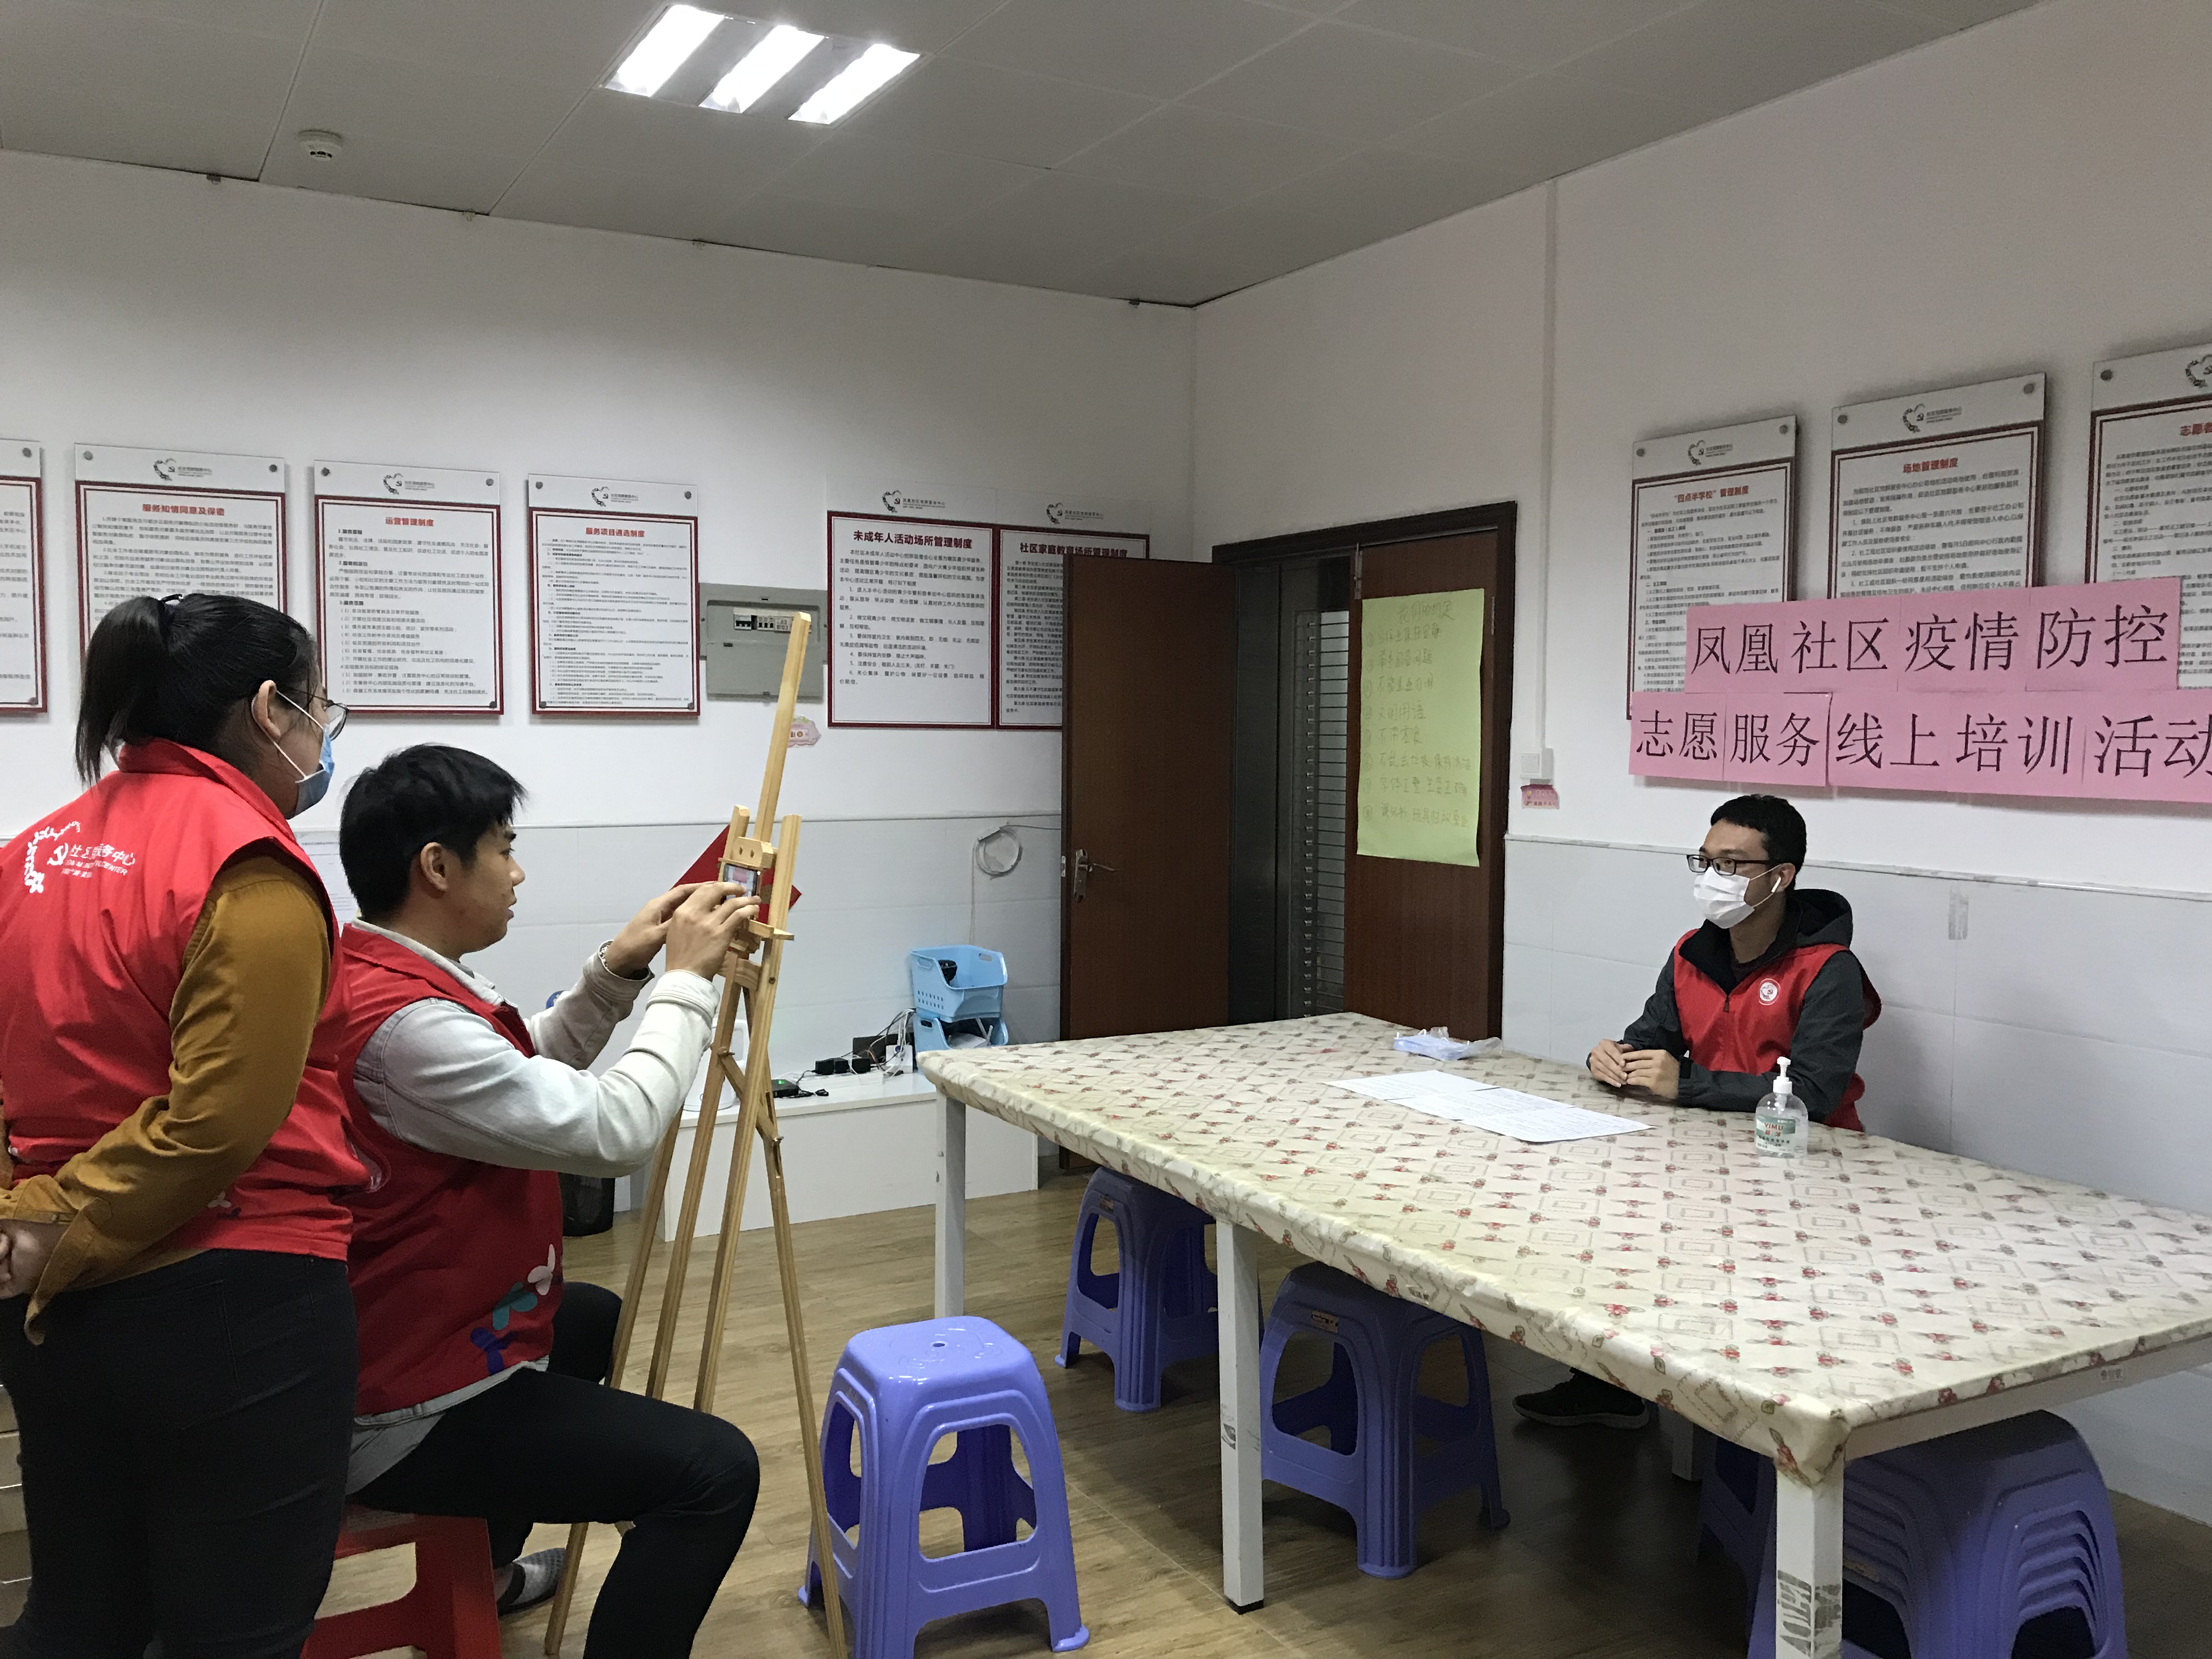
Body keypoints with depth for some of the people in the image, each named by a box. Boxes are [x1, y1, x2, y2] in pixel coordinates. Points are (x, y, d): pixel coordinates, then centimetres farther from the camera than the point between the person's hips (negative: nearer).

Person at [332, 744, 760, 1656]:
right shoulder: (404, 1019, -29)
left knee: (596, 1316, 36)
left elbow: (531, 1077, 14)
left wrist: (617, 972, 1)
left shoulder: (365, 970, 5)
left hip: (378, 1345, 11)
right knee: (714, 1470, -19)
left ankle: (481, 1572, 48)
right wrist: (687, 979, -16)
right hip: (400, 1420, -11)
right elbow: (614, 1130, -28)